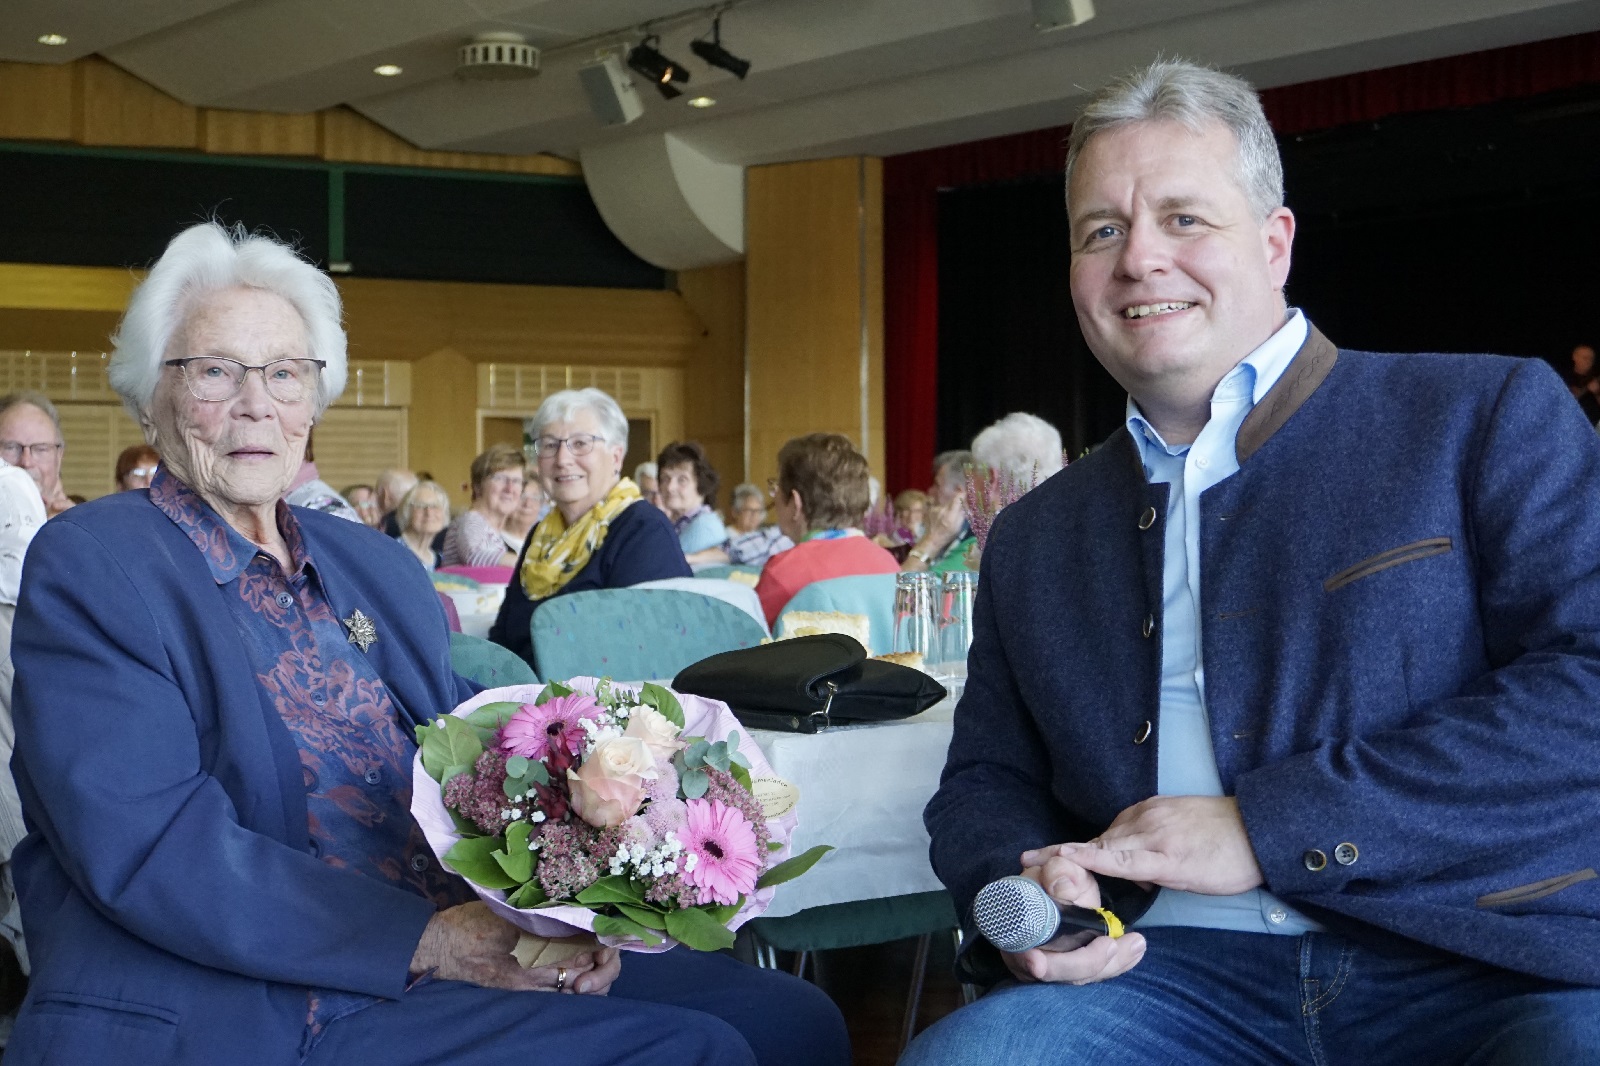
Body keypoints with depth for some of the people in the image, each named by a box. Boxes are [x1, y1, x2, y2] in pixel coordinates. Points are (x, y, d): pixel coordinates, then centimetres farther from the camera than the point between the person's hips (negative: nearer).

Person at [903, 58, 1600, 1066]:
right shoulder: (1033, 539, 20)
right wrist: (1018, 890, -4)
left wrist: (1263, 830, -13)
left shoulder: (1489, 416, 4)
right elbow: (985, 781, 23)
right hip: (1177, 974, 3)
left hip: (1497, 972, -3)